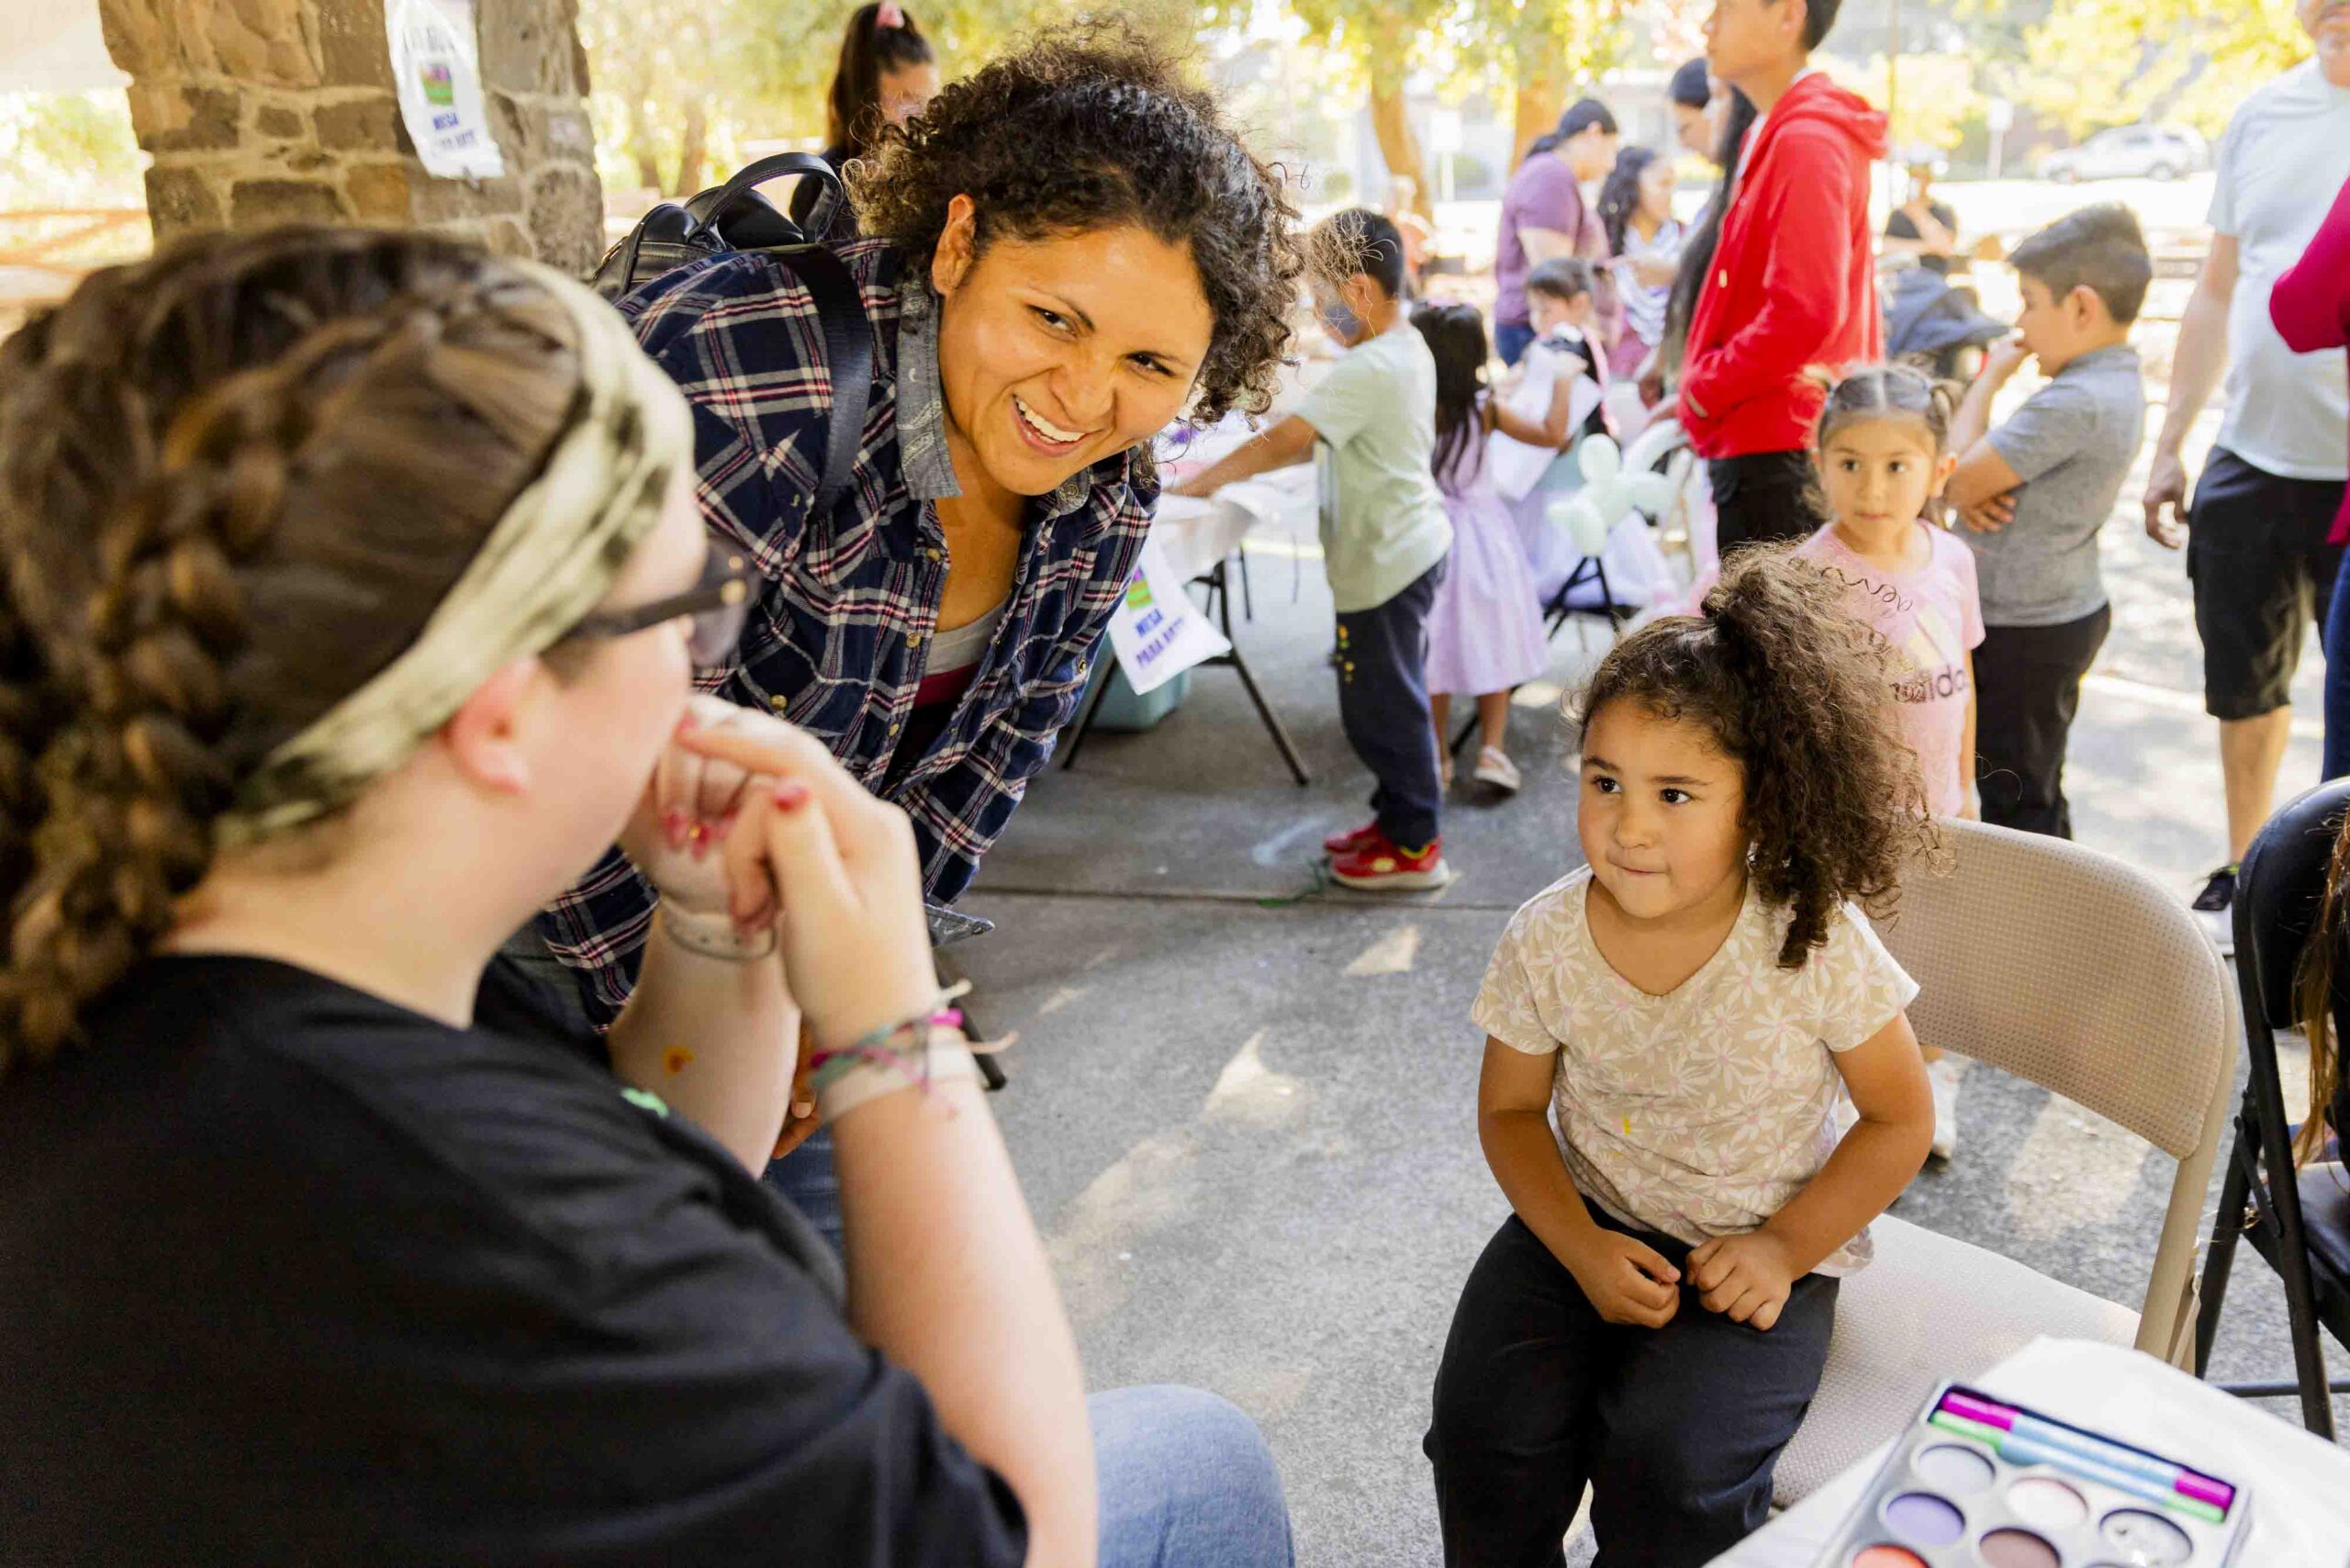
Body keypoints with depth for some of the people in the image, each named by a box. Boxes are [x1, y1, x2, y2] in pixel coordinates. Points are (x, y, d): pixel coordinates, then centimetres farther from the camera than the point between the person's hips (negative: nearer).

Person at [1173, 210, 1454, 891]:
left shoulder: (1369, 370, -23)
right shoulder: (1407, 347, 9)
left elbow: (1284, 440, -26)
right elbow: (1325, 444, 14)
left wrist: (1204, 481, -17)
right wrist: (1237, 468, 8)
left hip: (1384, 561, -10)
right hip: (1409, 547, 10)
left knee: (1382, 703, 0)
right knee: (1390, 697, 19)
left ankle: (1414, 848, 11)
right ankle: (1398, 818, 32)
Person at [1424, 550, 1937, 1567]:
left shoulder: (1818, 943, -18)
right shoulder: (1545, 939, -12)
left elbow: (1899, 1118, -4)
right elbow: (1511, 1109, 2)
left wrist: (1786, 1249, -15)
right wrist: (1580, 1247, -13)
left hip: (1757, 1251, -2)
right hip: (1587, 1222, 3)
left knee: (1669, 1468, -23)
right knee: (1485, 1431, -16)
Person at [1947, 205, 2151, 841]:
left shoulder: (2074, 402, -26)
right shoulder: (2118, 382, 7)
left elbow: (1957, 476, -21)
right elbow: (2000, 468, 13)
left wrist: (1988, 379, -9)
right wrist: (1974, 491, -10)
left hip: (2025, 633, -10)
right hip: (2066, 613, 10)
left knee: (2015, 805, -1)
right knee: (2039, 793, 22)